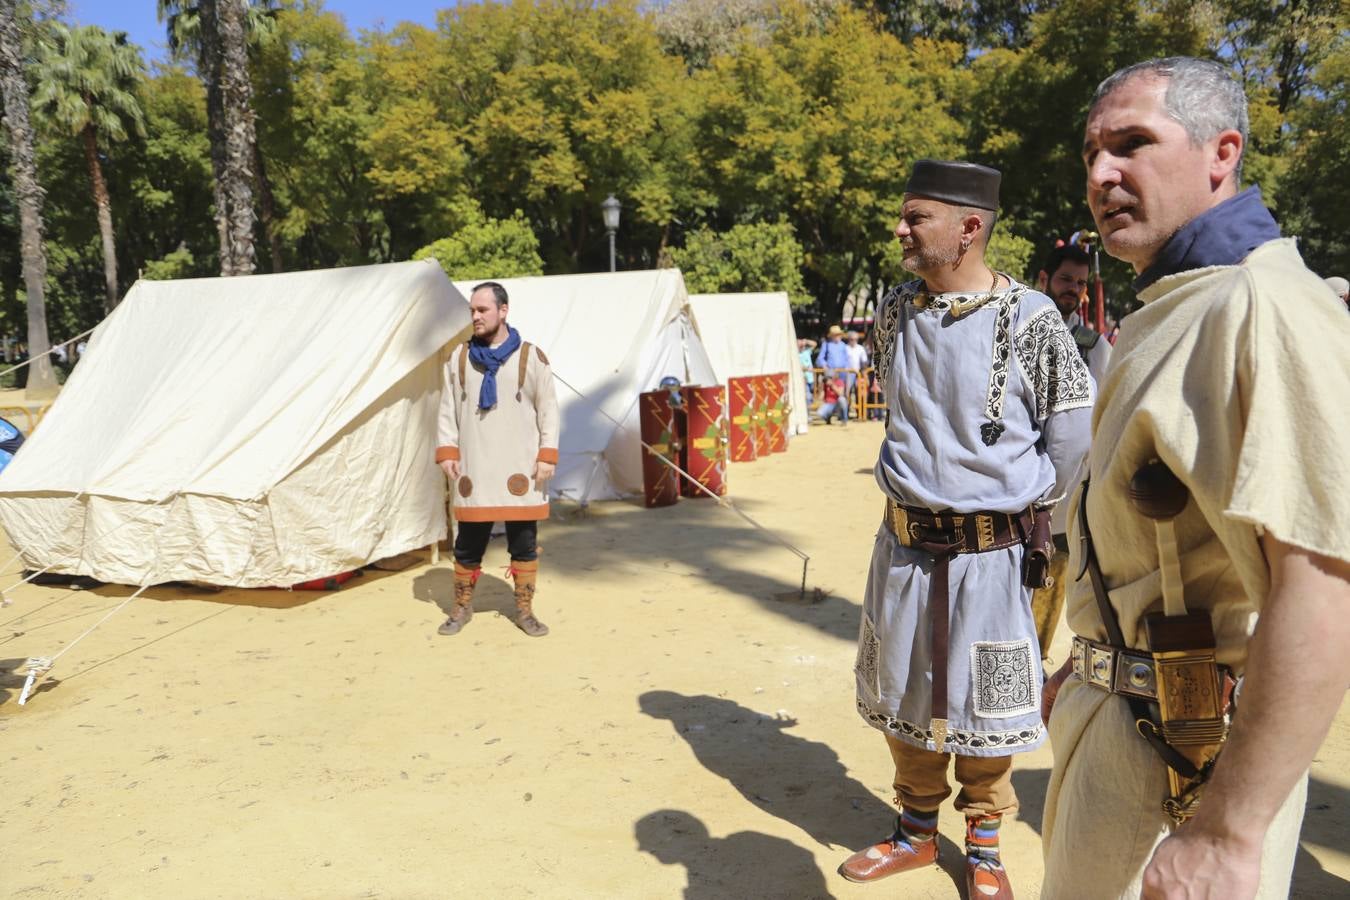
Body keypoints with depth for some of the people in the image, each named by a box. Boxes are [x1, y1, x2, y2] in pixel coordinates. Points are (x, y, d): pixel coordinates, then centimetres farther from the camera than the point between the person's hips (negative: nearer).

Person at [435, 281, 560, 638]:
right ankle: (462, 608, 26)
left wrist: (547, 455, -5)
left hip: (520, 471, -1)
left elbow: (548, 411, 2)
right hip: (473, 470, 2)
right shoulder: (458, 358, 7)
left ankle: (524, 611, 19)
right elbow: (447, 410, 10)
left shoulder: (531, 357, 1)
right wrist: (447, 451, 0)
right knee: (468, 543, 9)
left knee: (524, 543, 5)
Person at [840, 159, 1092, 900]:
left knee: (984, 703, 11)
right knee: (904, 695, 16)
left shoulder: (1029, 319, -14)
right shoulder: (894, 312, 1)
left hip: (991, 552, -4)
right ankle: (916, 831, 38)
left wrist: (1019, 498, 5)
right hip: (904, 543, 5)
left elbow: (1073, 434, -4)